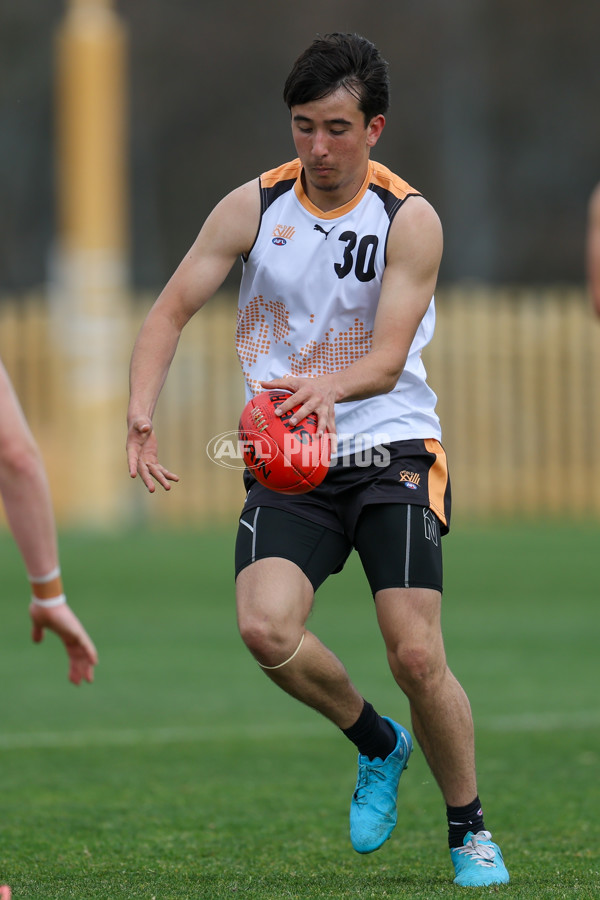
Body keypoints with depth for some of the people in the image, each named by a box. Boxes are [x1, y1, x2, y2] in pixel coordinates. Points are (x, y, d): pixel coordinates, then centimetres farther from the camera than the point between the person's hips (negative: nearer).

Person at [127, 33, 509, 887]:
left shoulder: (410, 221, -7)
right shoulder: (253, 207, 1)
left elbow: (388, 358, -17)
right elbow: (171, 310, 1)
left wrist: (329, 386, -39)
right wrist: (141, 414, -17)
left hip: (393, 453, -2)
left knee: (416, 655, -14)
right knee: (266, 627, -22)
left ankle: (470, 829, 11)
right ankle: (378, 744, 8)